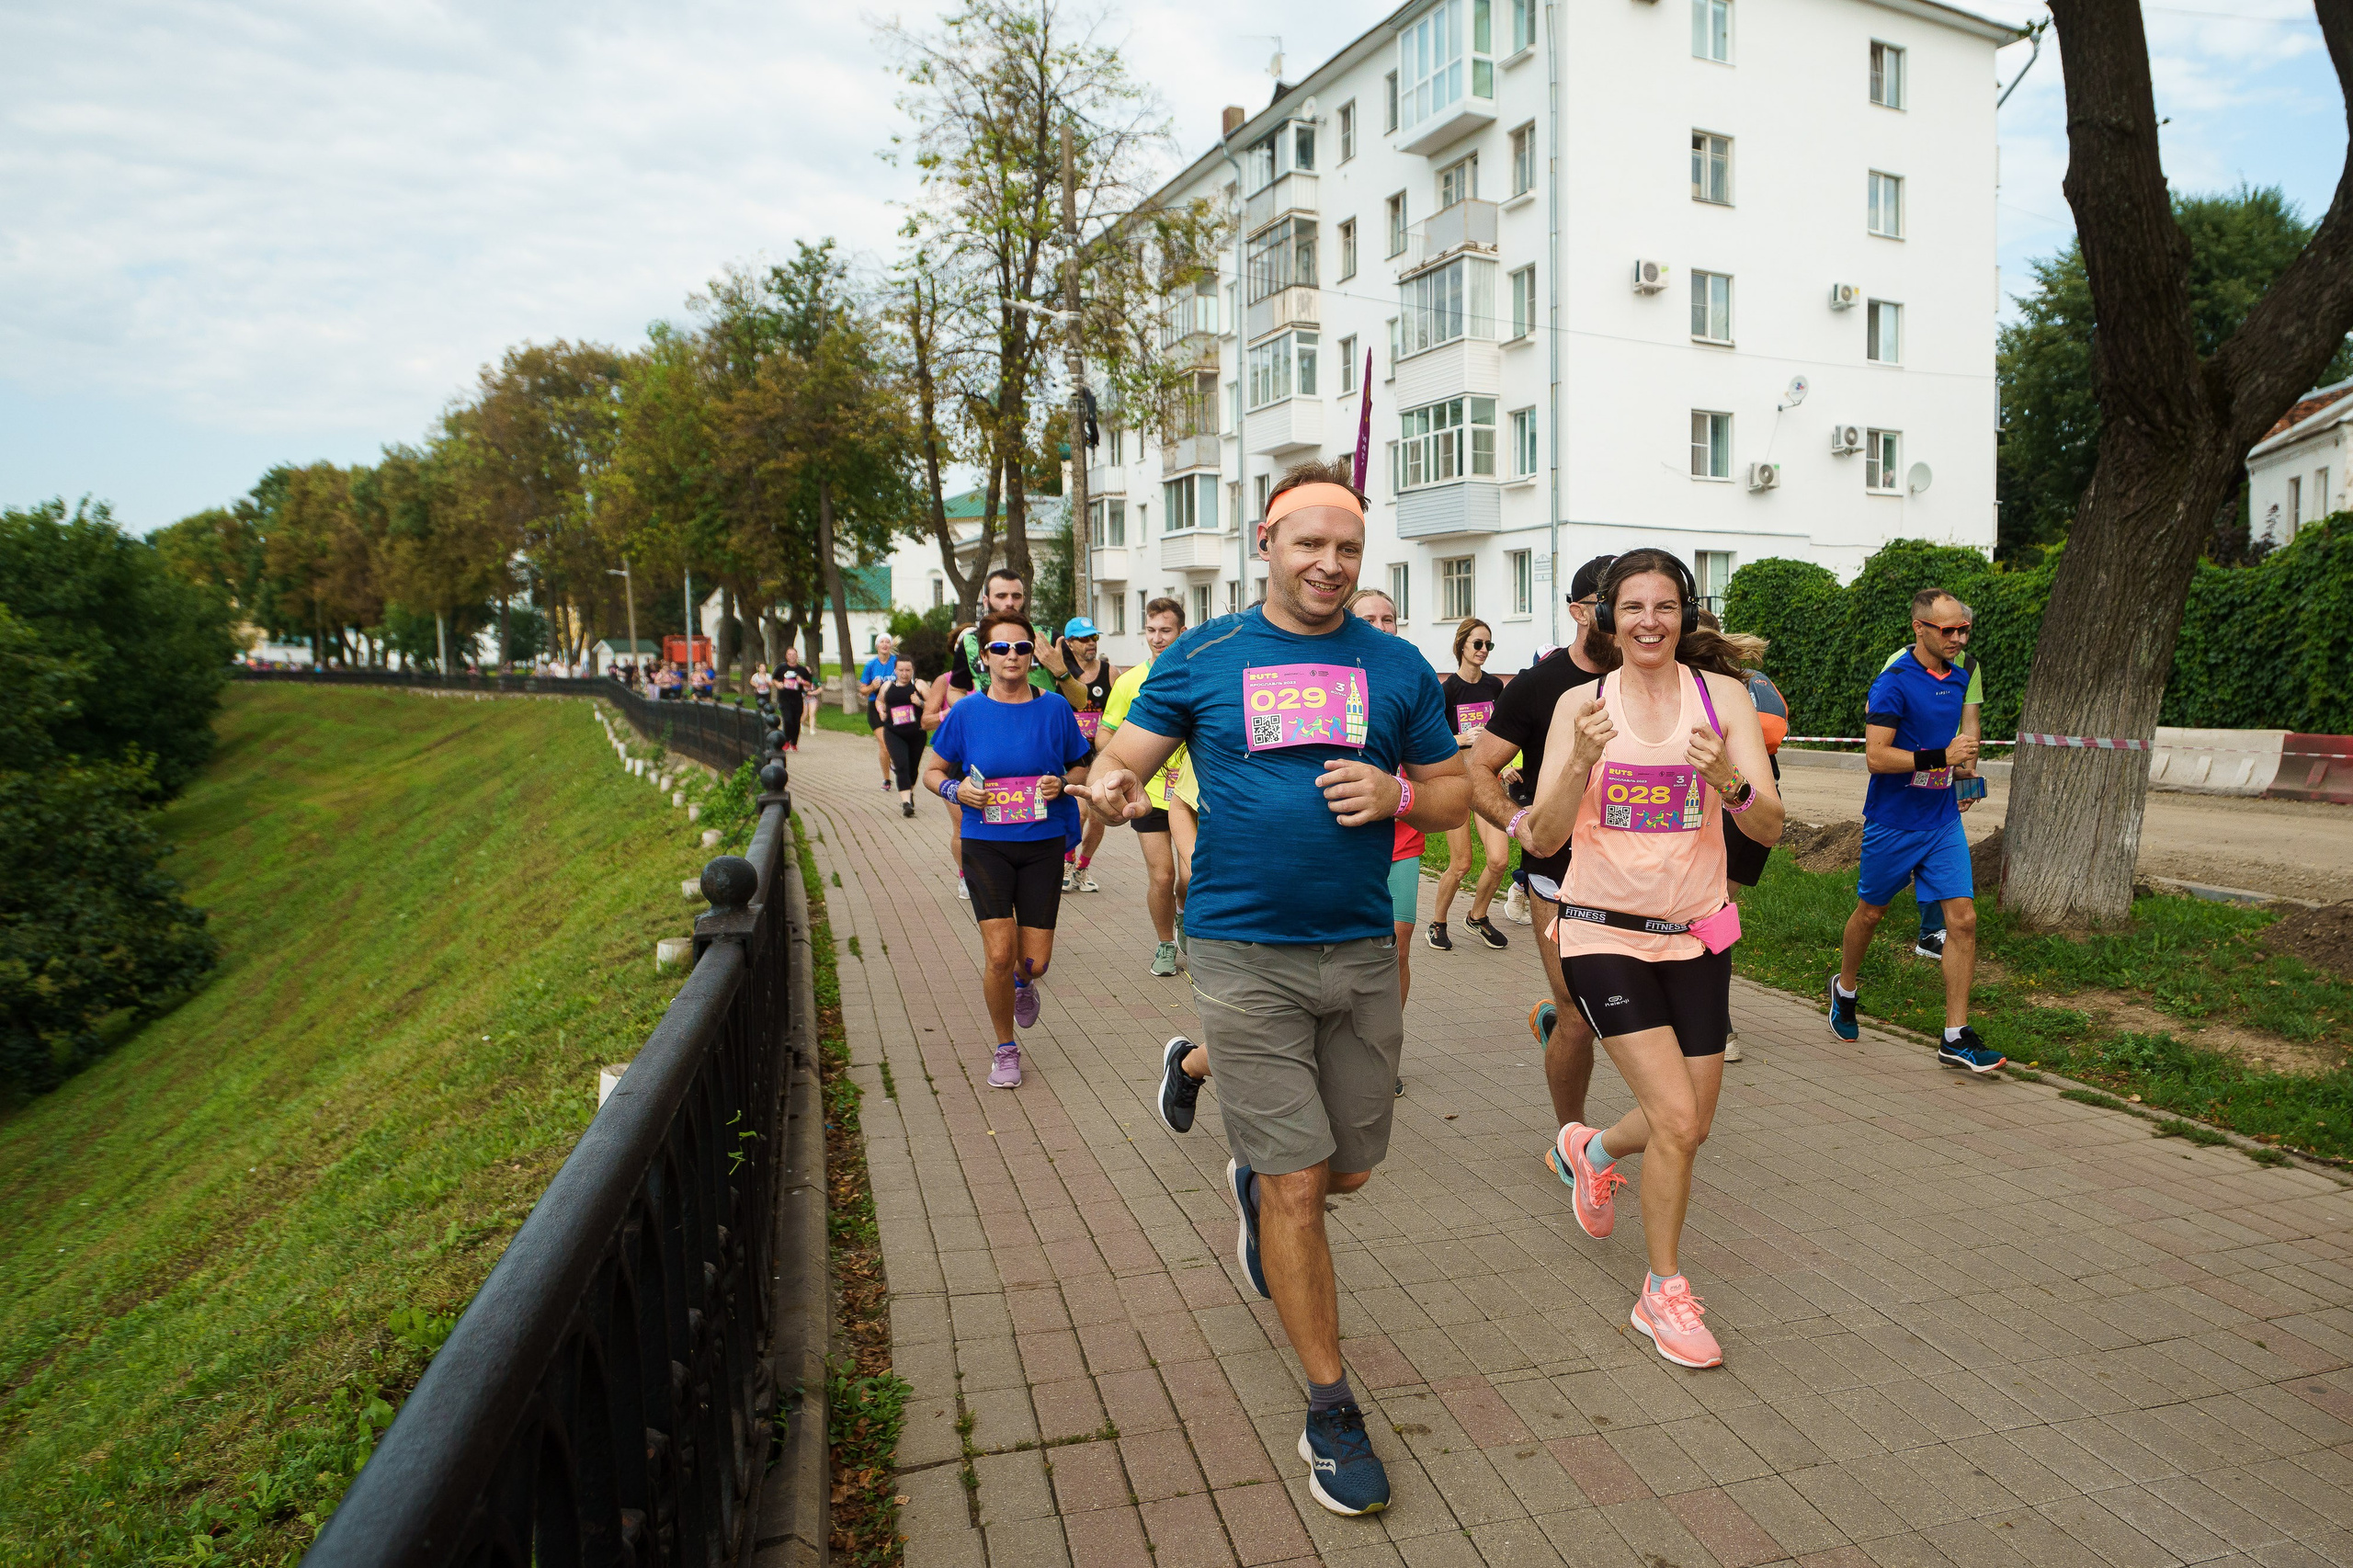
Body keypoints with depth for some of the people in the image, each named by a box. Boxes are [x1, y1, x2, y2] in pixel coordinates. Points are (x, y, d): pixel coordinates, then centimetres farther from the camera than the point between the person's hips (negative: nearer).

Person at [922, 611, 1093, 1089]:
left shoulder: (1054, 708, -1)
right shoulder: (966, 713, -2)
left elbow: (1081, 768, 10)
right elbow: (932, 771, 8)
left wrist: (1062, 784, -11)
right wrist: (956, 790, -13)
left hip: (1043, 845, 1)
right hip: (986, 846, -1)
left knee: (1036, 961, 2)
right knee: (999, 955, -9)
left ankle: (1022, 983, 43)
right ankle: (1005, 1049, 17)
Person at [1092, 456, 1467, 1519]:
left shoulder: (1396, 666, 6)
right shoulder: (1201, 658, 1)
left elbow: (1453, 793, 11)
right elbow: (1124, 755, 0)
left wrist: (1397, 794, -11)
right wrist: (1112, 785, -24)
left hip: (1362, 951, 3)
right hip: (1243, 951, -3)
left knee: (1348, 1169, 15)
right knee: (1297, 1189, 0)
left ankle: (1237, 1138, 50)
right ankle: (1331, 1409, 18)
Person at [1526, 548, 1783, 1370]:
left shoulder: (1722, 695, -3)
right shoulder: (1581, 703, -5)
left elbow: (1770, 827, -10)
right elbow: (1544, 838, -11)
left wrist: (1729, 782, -31)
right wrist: (1582, 764, -28)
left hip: (1696, 932, 3)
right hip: (1604, 931, -3)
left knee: (1690, 1125, 12)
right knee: (1677, 1120, -11)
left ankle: (1591, 1150, 45)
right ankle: (1663, 1294, 11)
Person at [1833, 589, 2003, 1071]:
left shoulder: (1957, 678, 8)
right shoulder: (1893, 683, -16)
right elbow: (1876, 757, -22)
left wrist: (1962, 774, 18)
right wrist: (1942, 757, -26)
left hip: (1944, 821, 6)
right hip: (1893, 823, -5)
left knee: (1962, 918, -4)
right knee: (1870, 912, 11)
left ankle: (1956, 1037, 0)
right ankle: (1845, 987, 39)